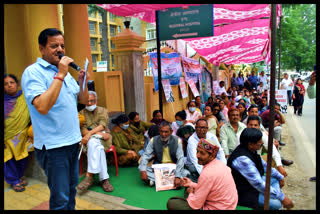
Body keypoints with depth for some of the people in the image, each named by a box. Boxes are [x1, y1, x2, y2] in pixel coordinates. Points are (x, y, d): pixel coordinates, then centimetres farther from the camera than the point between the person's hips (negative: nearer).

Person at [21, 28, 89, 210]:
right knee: (60, 199, 3)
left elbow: (84, 100, 15)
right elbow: (42, 107, -27)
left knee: (71, 190, 22)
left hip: (73, 141, 8)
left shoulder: (65, 73, 12)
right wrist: (60, 75, -23)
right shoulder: (33, 72, -11)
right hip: (53, 146, -7)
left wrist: (83, 82, -4)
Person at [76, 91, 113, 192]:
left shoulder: (102, 110, 13)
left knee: (93, 143, -36)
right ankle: (104, 179, -35)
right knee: (98, 147, -36)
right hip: (89, 139, 0)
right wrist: (100, 134, -13)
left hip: (103, 139, 0)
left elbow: (102, 125, -4)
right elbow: (83, 130, 0)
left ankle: (89, 176, -35)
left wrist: (90, 133, -22)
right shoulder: (82, 113, 13)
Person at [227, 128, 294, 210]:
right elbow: (259, 184, -31)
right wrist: (282, 197, -25)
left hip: (253, 182, 10)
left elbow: (264, 165, 14)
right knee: (276, 203, -17)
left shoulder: (251, 150, -5)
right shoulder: (242, 159, -33)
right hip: (242, 193, -10)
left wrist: (280, 177, 15)